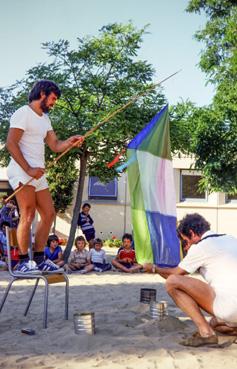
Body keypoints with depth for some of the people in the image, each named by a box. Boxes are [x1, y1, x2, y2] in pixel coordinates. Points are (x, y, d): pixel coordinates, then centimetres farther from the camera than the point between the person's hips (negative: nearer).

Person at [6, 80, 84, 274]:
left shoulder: (44, 119, 23)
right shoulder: (23, 113, -5)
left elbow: (55, 145, 18)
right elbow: (11, 144, -14)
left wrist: (69, 142, -4)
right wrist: (28, 169, -19)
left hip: (37, 174, 9)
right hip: (22, 172, -9)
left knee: (49, 214, 7)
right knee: (28, 215, -11)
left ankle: (39, 259, 13)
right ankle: (24, 262, -4)